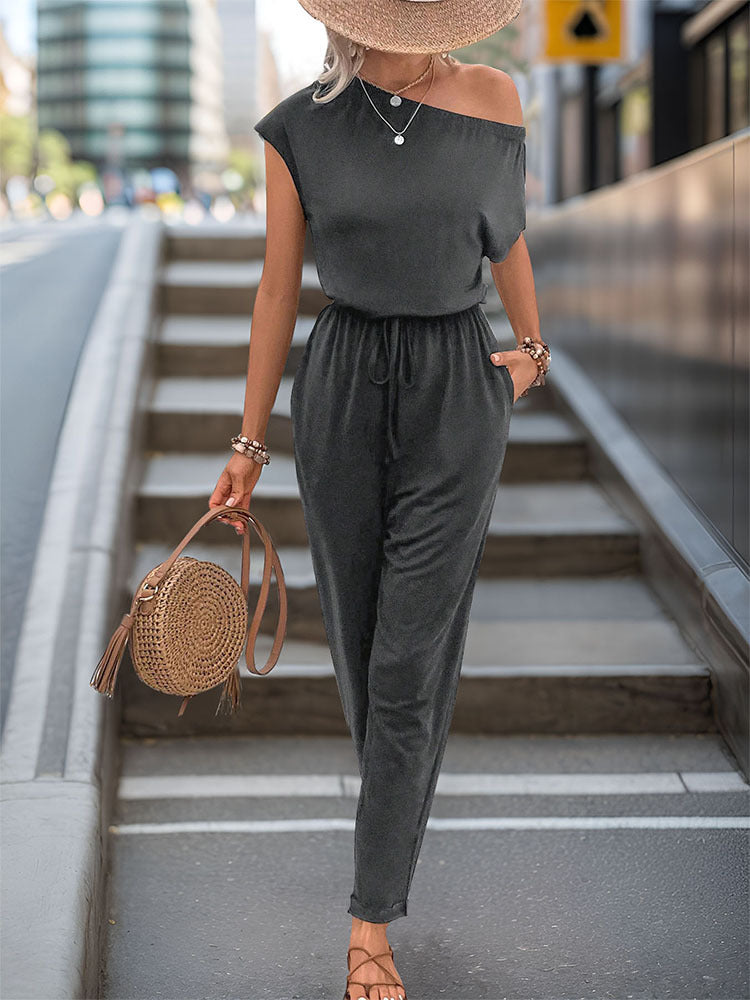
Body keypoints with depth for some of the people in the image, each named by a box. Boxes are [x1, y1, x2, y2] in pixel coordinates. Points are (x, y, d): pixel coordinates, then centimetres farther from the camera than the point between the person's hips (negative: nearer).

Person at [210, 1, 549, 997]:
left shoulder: (492, 98, -4)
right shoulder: (299, 128, -4)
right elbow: (277, 291, 1)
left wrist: (532, 348, 23)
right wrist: (249, 445, 4)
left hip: (457, 403, -1)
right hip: (342, 398, 1)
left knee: (412, 665, -4)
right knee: (360, 636, 16)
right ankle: (401, 789, 48)